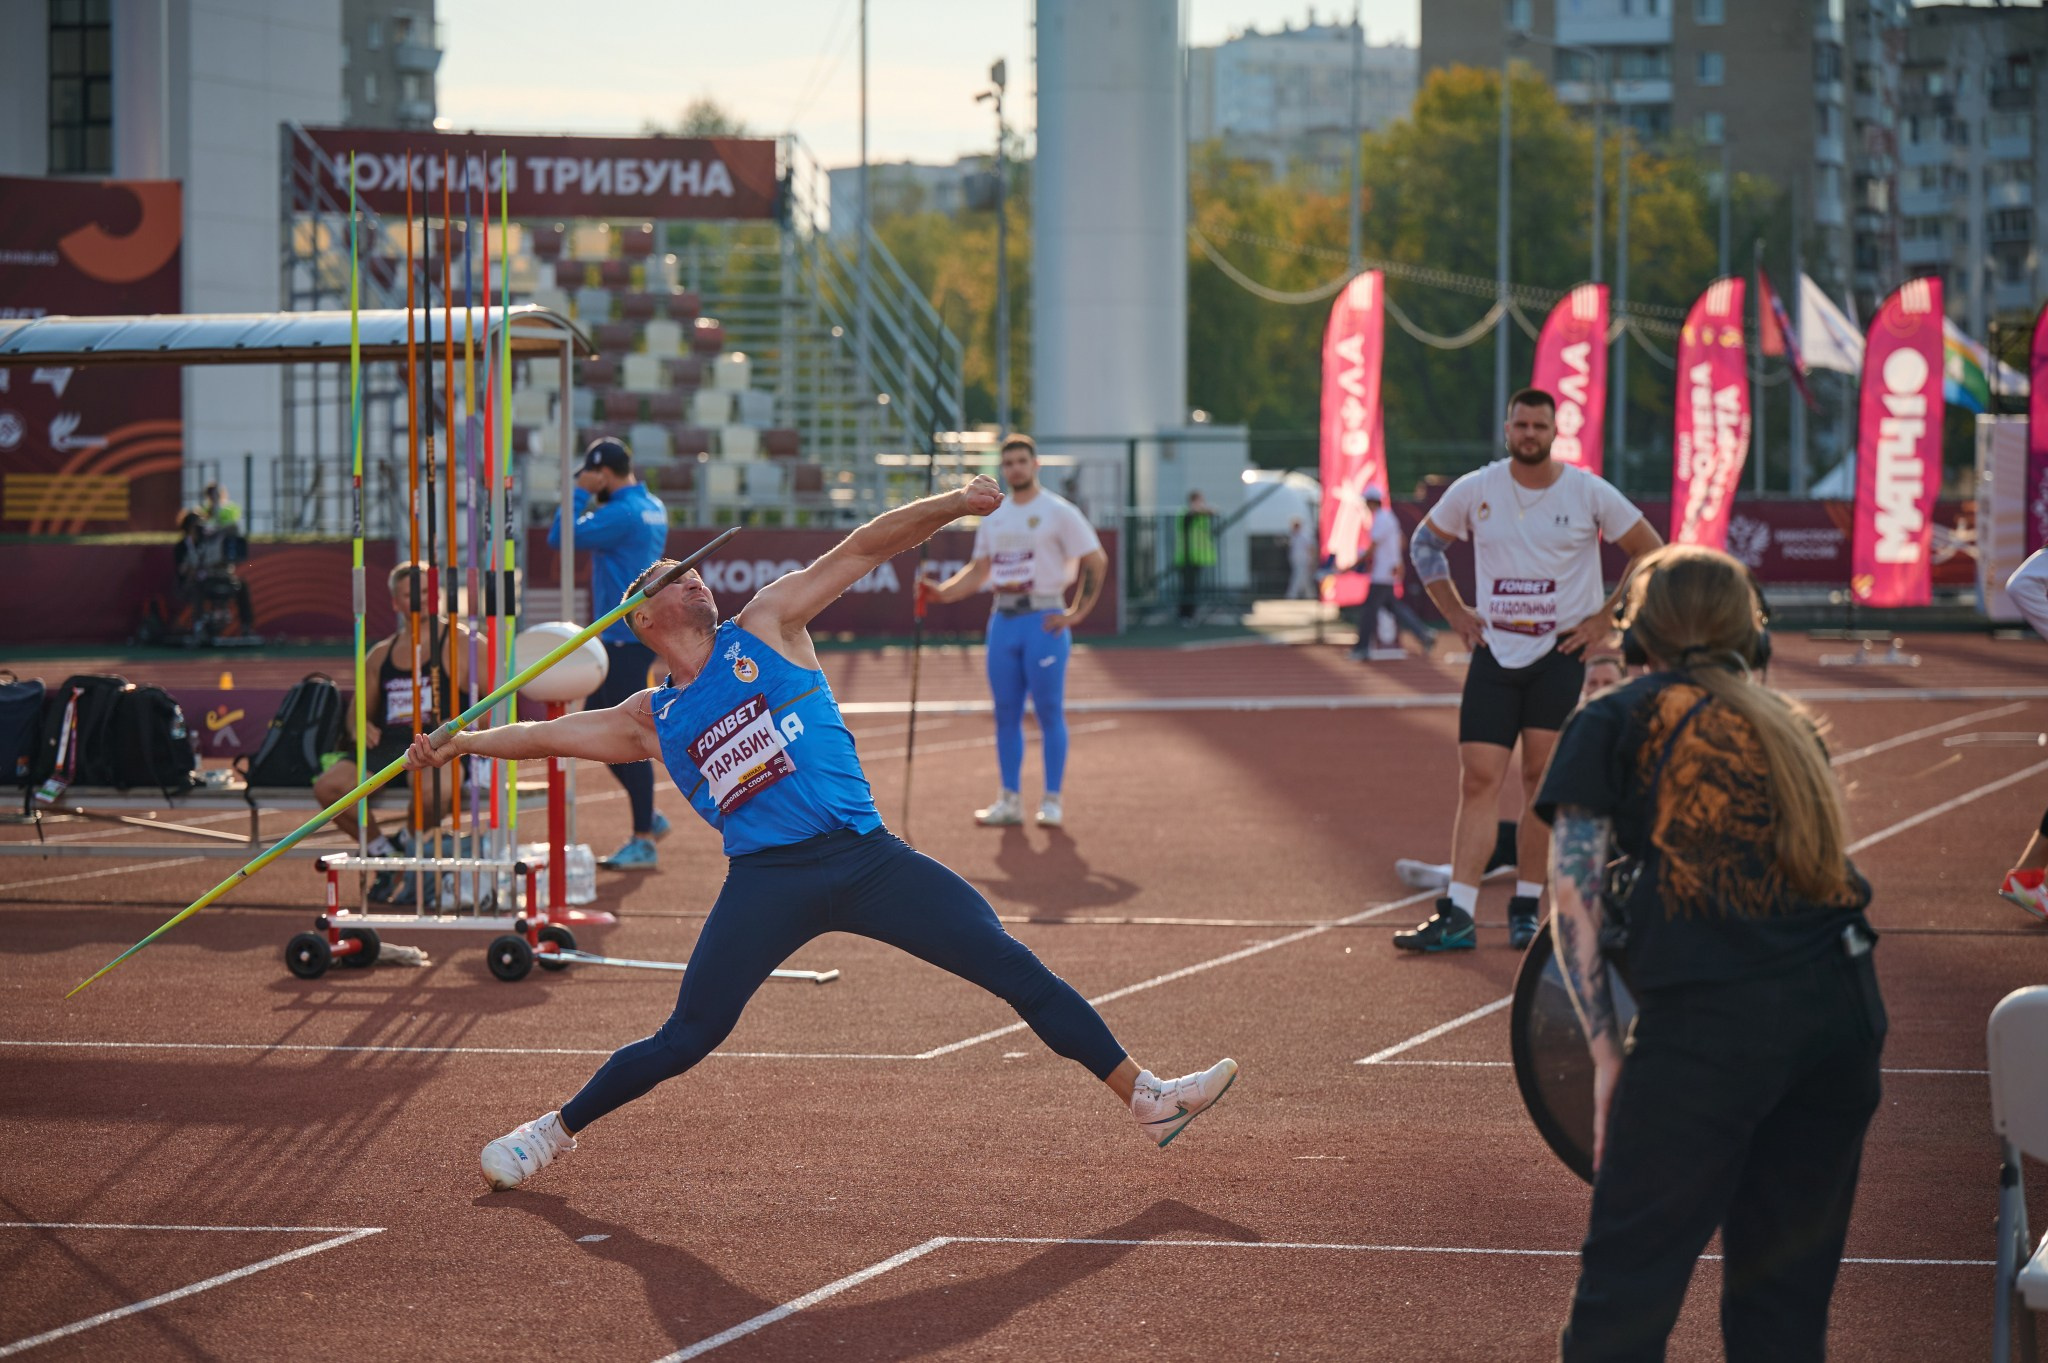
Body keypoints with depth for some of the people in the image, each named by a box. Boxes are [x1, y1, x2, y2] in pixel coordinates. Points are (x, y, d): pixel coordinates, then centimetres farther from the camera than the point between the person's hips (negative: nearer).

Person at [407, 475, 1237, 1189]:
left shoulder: (765, 629, 12)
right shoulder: (651, 721, 14)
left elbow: (862, 552, 6)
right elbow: (551, 733, 17)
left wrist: (954, 505, -4)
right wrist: (463, 742, 6)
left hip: (864, 858, 1)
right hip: (766, 882, 0)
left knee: (1013, 968, -5)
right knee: (684, 1040, -4)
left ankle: (1145, 1098, 1)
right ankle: (554, 1132, 17)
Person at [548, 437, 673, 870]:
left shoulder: (621, 513, -18)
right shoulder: (653, 508, 13)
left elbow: (560, 538, -18)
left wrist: (580, 493, -10)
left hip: (627, 636, -10)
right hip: (633, 632, 10)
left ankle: (644, 843, -4)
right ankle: (648, 818, 21)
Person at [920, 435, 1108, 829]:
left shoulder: (1059, 512, -4)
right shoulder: (993, 516, 14)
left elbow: (1096, 562, -6)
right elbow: (978, 571, 19)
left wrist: (1077, 613, -11)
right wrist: (940, 592, 3)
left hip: (1044, 620, -6)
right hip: (1002, 619, 6)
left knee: (1049, 713, -4)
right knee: (1005, 714, 6)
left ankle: (1053, 800, 1)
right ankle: (1010, 800, 11)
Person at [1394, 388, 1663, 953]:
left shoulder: (1589, 493, -4)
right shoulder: (1476, 490, 1)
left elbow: (1652, 553, 3)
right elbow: (1424, 542, 16)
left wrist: (1605, 618, -2)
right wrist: (1456, 613, 8)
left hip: (1560, 653, -1)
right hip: (1494, 653, 2)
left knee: (1541, 777, -1)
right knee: (1478, 779, -4)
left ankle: (1528, 906, 10)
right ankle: (1457, 915, -6)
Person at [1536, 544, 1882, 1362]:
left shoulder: (1616, 721, 10)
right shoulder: (1789, 725, 24)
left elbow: (1574, 898, 1)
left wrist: (1605, 1050, 1)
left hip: (1707, 1019, -5)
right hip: (1845, 1005, 5)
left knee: (1626, 1281, -1)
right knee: (1786, 1289, 14)